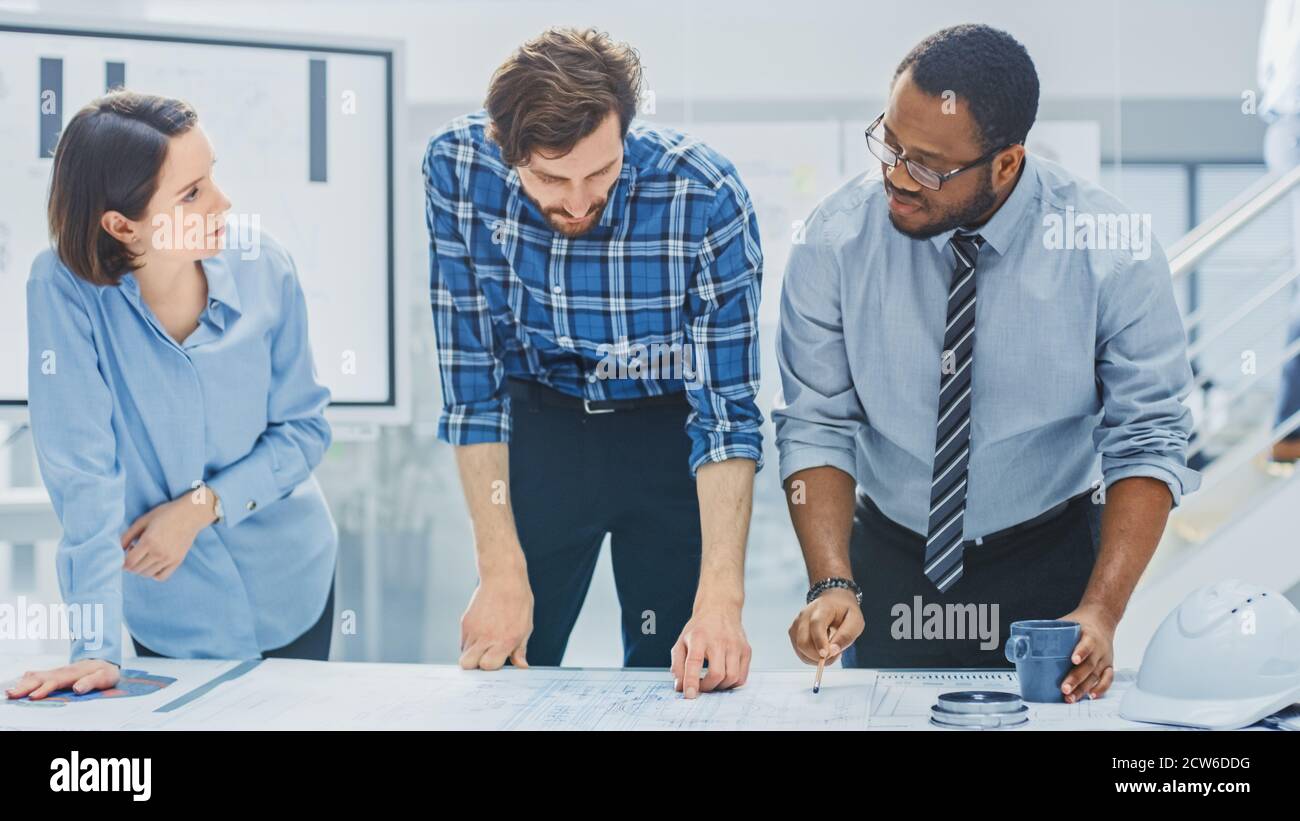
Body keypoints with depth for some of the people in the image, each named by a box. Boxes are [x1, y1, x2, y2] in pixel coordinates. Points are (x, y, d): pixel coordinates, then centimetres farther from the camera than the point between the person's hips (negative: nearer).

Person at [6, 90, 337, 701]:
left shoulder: (265, 270, -15)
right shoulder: (64, 289, -24)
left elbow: (304, 428, -4)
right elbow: (83, 473, -26)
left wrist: (203, 505, -19)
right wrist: (97, 648, -28)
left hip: (290, 586, 3)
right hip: (171, 610, -2)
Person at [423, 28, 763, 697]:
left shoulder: (704, 197, -28)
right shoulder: (458, 169, -22)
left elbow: (726, 411, -25)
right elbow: (473, 384, -17)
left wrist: (721, 597, -35)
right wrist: (501, 572, -20)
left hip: (668, 427, -1)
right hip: (542, 418, 2)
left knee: (679, 675, 1)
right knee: (502, 667, 4)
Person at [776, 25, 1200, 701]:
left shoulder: (1112, 255, -19)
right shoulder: (837, 240, -16)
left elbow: (1147, 443, -15)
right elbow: (816, 427, -12)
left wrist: (1102, 612, -26)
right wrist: (833, 584, -26)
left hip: (1051, 567, -1)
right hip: (887, 563, 1)